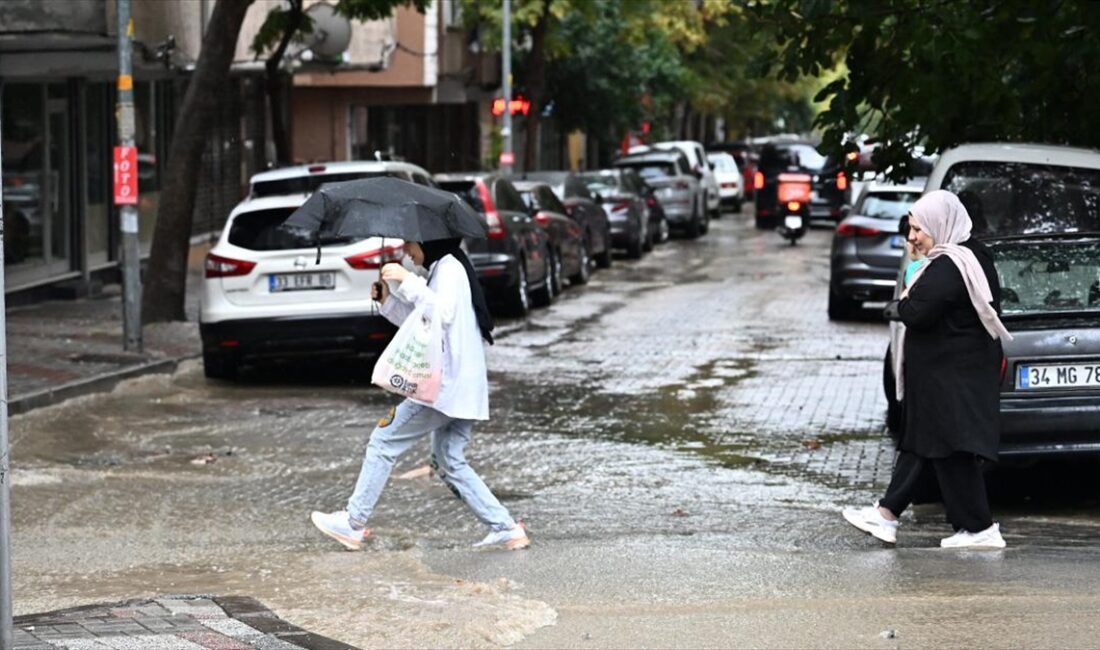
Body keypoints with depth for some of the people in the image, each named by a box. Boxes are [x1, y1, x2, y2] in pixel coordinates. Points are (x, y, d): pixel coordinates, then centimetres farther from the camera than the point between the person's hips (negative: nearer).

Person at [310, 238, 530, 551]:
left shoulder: (450, 268, -9)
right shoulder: (442, 269, 22)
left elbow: (443, 314, -27)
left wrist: (408, 282, -27)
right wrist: (388, 299, 13)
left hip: (446, 384, -10)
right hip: (462, 389, 10)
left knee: (383, 442, -4)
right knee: (449, 462, 11)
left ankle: (352, 523, 0)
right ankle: (505, 528, 4)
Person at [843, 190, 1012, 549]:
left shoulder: (947, 268, -23)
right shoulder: (972, 257, 10)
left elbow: (917, 313, -28)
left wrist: (900, 306, -7)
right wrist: (908, 305, 0)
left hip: (949, 378, -11)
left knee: (950, 450, -3)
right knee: (919, 442, 14)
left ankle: (980, 529, 2)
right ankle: (886, 513, 20)